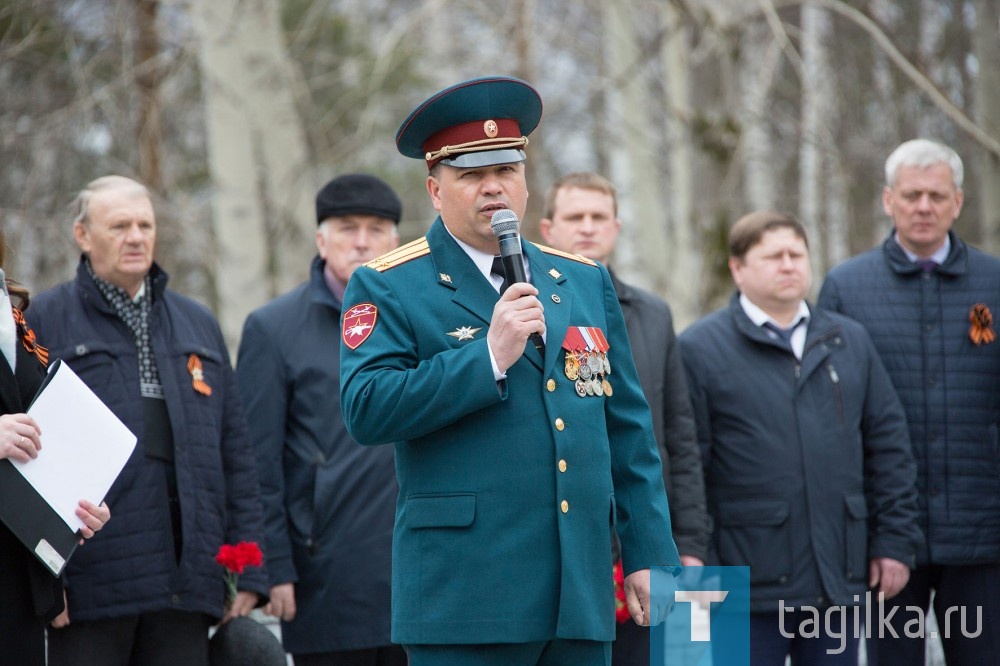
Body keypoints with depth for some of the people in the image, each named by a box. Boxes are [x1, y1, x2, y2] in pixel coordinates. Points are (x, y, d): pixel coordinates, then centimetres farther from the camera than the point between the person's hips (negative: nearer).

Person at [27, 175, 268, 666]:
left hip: (185, 587, 4)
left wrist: (248, 570, 10)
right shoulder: (44, 321, 3)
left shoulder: (198, 325, 19)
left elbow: (235, 453, 18)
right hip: (90, 586, -4)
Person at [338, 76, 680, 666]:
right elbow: (366, 411, -13)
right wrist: (488, 357, -16)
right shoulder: (389, 288, 2)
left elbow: (629, 434, 17)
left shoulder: (586, 282, 17)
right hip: (466, 596, -5)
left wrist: (650, 555, 10)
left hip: (581, 596, 5)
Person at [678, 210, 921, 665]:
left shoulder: (849, 341, 13)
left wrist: (895, 541, 7)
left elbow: (889, 444, 14)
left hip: (840, 578, 4)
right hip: (751, 585, -4)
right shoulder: (700, 349, -2)